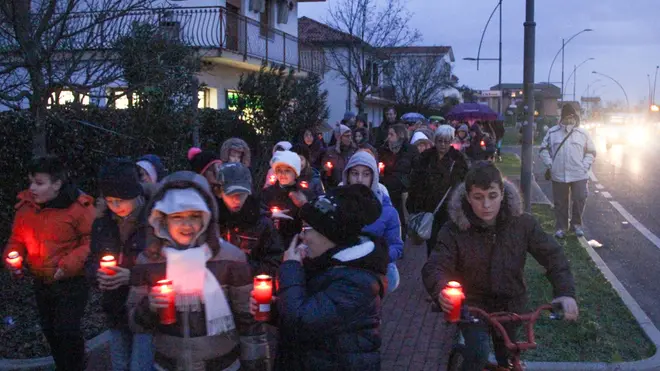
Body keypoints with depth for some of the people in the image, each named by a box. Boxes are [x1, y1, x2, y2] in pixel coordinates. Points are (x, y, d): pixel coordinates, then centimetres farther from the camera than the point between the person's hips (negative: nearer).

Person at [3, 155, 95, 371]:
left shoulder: (79, 207, -18)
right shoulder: (25, 205, -1)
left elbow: (92, 241, -15)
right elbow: (17, 238, 11)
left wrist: (70, 264, -25)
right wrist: (12, 256, -8)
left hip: (71, 283, -6)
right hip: (41, 283, 6)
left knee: (67, 330, -9)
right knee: (50, 329, 18)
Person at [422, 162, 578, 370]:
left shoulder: (521, 223, -16)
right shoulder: (455, 229, -20)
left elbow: (552, 254, -14)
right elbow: (435, 267, -26)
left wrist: (566, 292, -31)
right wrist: (440, 290, -50)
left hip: (510, 304, 3)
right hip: (472, 304, -2)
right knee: (478, 354, -24)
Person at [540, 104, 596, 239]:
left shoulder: (583, 133, 5)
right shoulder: (552, 132, 3)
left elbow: (591, 152, 11)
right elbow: (543, 150, 8)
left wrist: (585, 165, -2)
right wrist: (550, 164, -2)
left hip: (579, 175, 0)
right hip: (558, 175, 0)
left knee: (580, 200, -3)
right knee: (560, 203, 6)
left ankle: (576, 224, 18)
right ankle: (561, 227, 19)